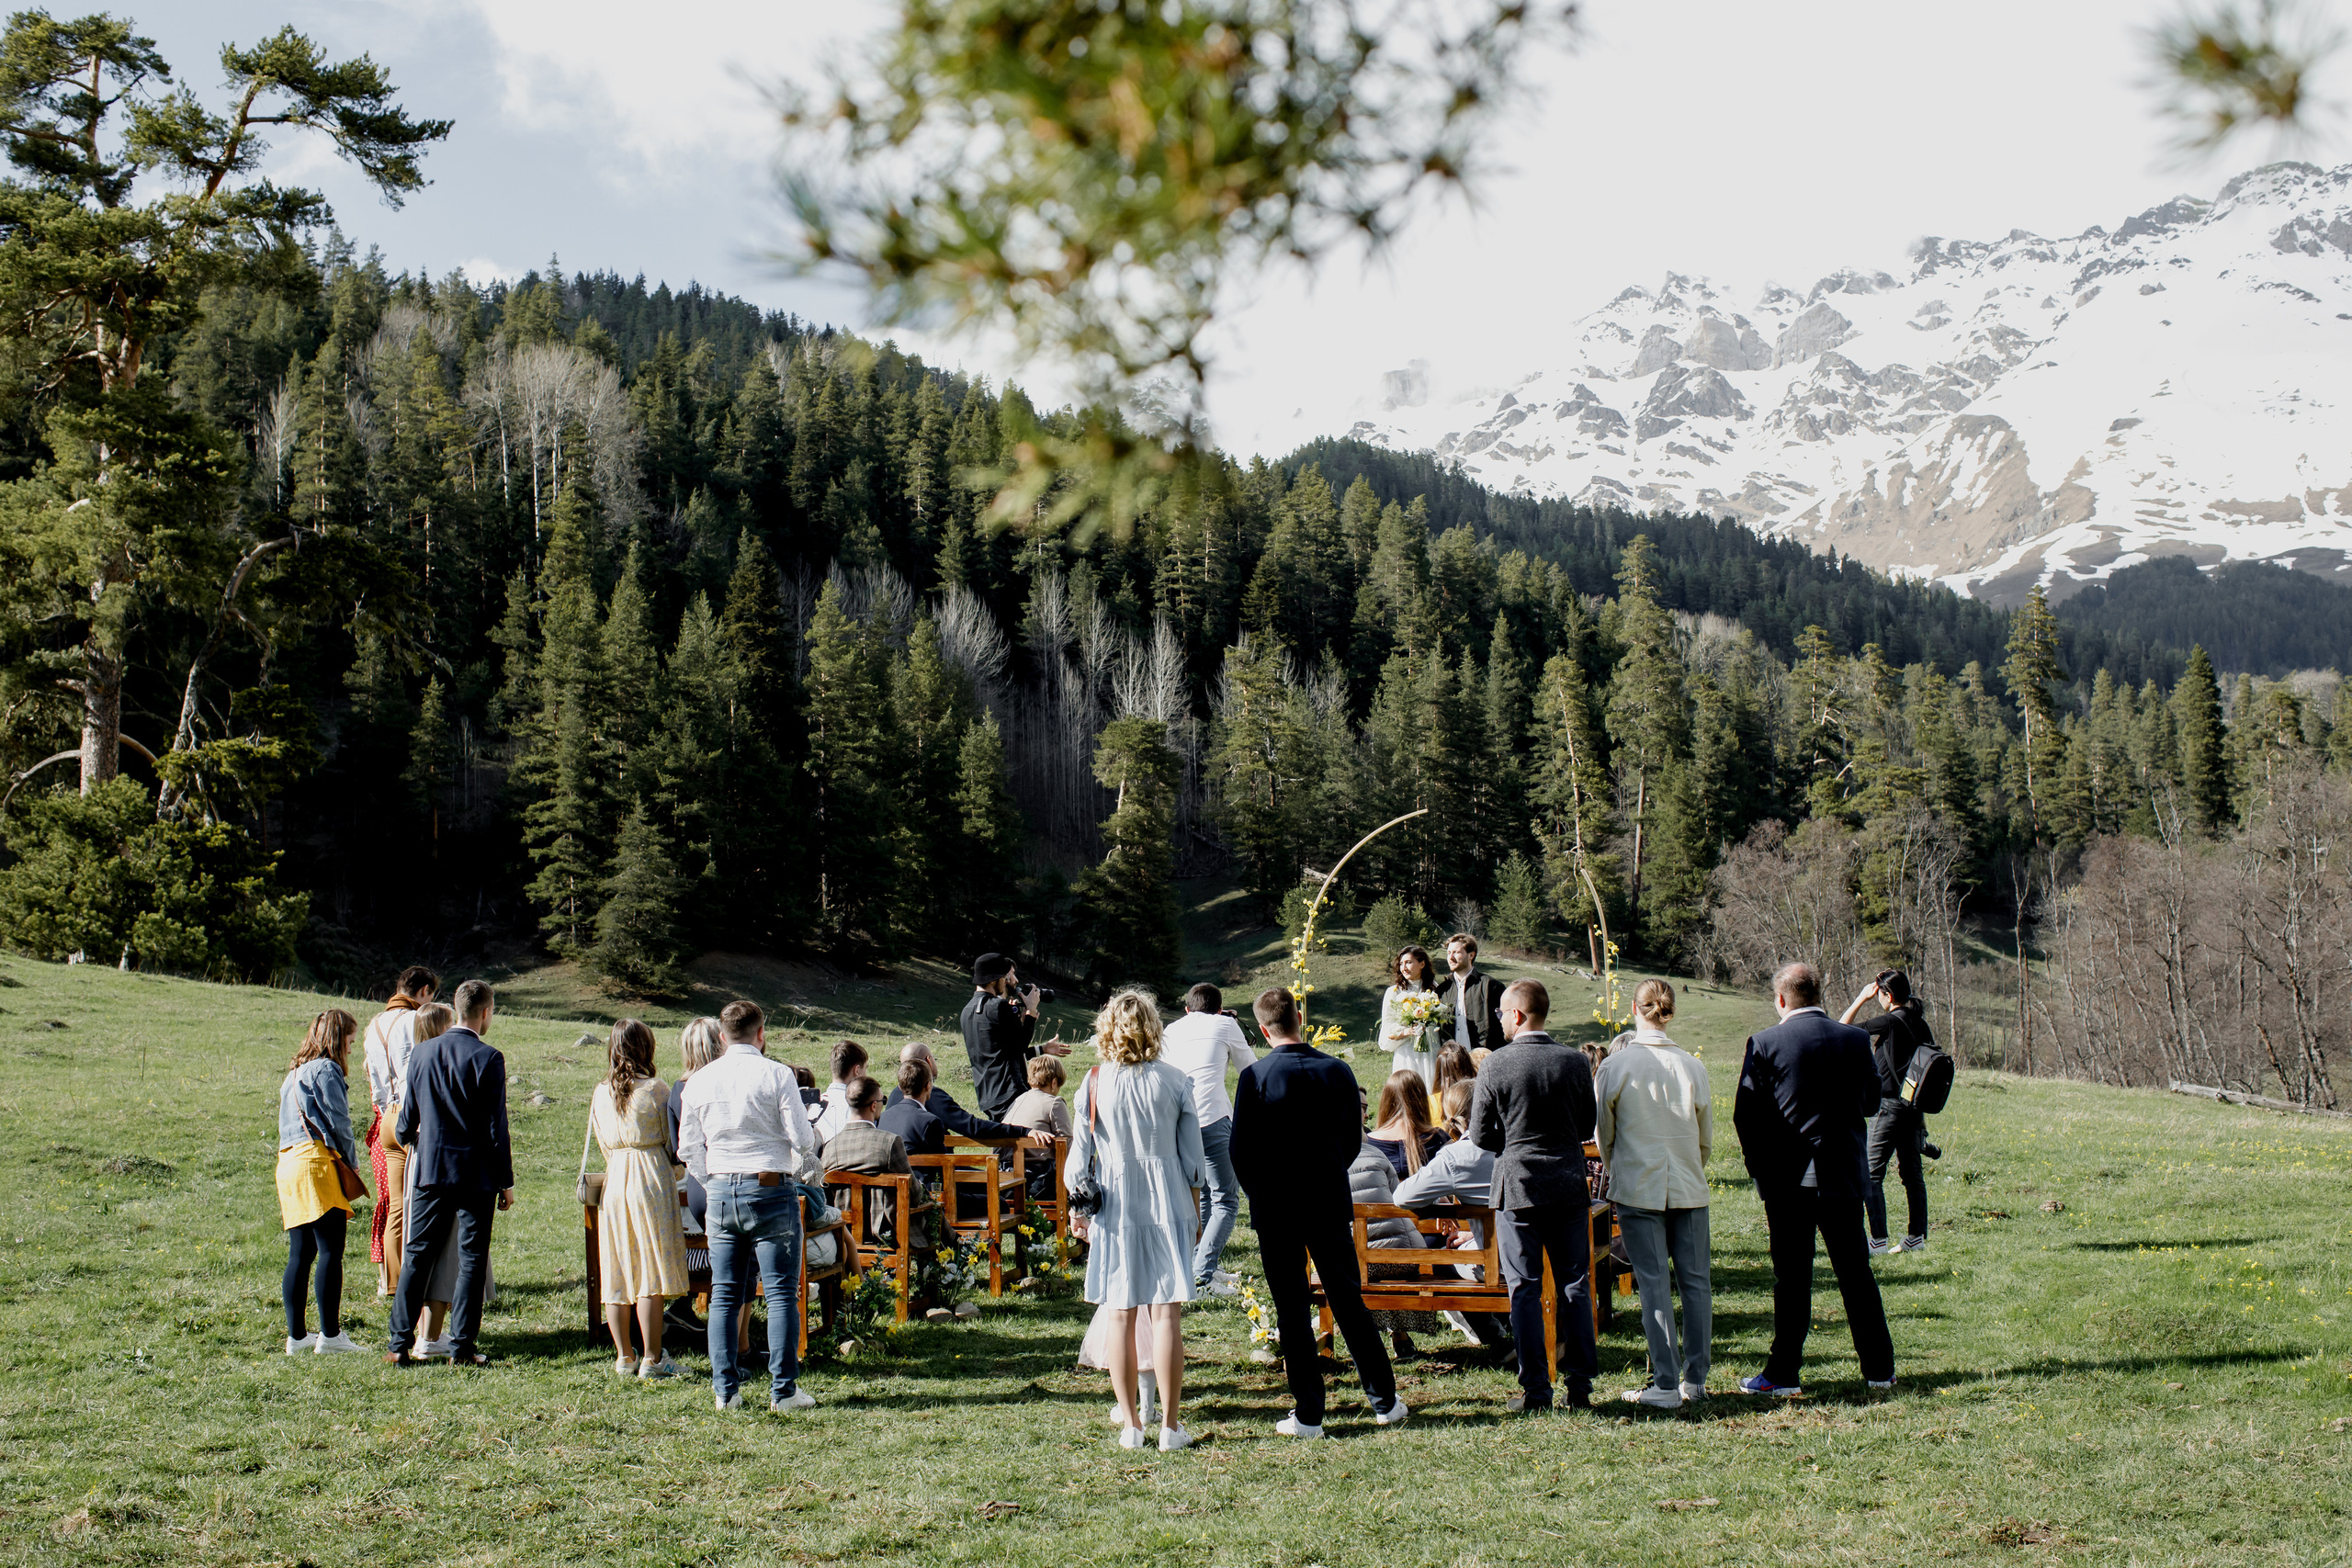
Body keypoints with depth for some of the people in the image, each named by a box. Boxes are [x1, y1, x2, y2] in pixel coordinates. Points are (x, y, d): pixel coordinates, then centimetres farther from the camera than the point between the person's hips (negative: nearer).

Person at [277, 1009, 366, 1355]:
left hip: (288, 1161, 9)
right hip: (317, 1161, -9)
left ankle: (296, 1335, 11)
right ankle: (330, 1334, -11)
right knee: (331, 1250, -9)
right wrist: (351, 1162, 4)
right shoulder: (325, 1070, -5)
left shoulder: (294, 1072, 22)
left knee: (300, 1254, 10)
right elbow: (338, 1122, -8)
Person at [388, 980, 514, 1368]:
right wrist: (506, 1182, -2)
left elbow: (407, 1118, 11)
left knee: (416, 1255, 10)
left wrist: (405, 1136, 35)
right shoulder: (488, 1058, -11)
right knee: (471, 1260, 3)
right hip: (476, 1175, -4)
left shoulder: (421, 1053, 3)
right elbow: (496, 1127, -10)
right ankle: (461, 1348, 3)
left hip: (429, 1169, 4)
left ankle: (400, 1344, 9)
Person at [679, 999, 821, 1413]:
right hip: (772, 1188, -4)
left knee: (724, 1295, 10)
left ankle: (725, 1390, 10)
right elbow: (802, 1138, -8)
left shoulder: (699, 1081, 6)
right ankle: (783, 1391, 0)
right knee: (781, 1293, 0)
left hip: (720, 1192, 4)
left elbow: (689, 1147, 9)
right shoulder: (777, 1075, -7)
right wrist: (804, 1169, 12)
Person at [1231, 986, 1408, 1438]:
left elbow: (1241, 1151, -8)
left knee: (1292, 1310, 3)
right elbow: (1354, 1141, 6)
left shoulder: (1255, 1076, -12)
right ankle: (1385, 1401, 18)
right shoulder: (1338, 1070, -2)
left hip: (1276, 1209, -3)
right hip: (1330, 1202, 3)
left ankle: (1308, 1414, 6)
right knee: (1348, 1300, 12)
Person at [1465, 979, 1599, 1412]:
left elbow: (1480, 1136, -5)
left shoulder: (1495, 1066, -10)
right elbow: (1588, 1127, 8)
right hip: (1569, 1186, 3)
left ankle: (1535, 1389, 5)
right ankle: (1580, 1384, 12)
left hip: (1518, 1187, -3)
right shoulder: (1575, 1062, -2)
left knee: (1525, 1290, 4)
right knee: (1575, 1284, 10)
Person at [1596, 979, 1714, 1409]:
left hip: (1638, 1188, -2)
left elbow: (1604, 1134, 2)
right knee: (1695, 1281, 10)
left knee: (1653, 1284, 0)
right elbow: (1707, 1137, 7)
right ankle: (1695, 1379, 16)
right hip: (1688, 1188, 2)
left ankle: (1666, 1385, -1)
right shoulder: (1692, 1066, -3)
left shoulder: (1616, 1066, -8)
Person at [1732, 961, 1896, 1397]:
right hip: (1843, 1175, 3)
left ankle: (1784, 1373, 6)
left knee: (1792, 1277, 2)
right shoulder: (1856, 1039, 0)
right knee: (1856, 1272, 11)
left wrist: (1759, 1168, 6)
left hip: (1787, 1177, -3)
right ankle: (1879, 1368, 17)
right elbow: (1871, 1102, 10)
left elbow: (1745, 1115, -7)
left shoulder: (1764, 1043, -9)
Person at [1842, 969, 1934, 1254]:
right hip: (1913, 1108, 8)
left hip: (1889, 1106, -8)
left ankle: (1878, 1240, -6)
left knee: (1871, 1173, -3)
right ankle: (1916, 1236, 16)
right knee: (1912, 1173, 13)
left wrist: (1862, 999, 0)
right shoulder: (1921, 1024, 9)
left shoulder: (1891, 1022, -14)